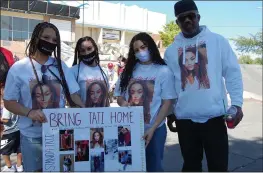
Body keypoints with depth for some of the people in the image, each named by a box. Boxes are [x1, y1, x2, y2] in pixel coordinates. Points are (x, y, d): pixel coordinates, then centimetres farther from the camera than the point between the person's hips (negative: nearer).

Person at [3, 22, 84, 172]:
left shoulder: (61, 66, 2)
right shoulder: (18, 68, -6)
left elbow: (73, 95, 1)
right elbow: (9, 102, -4)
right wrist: (29, 112, -22)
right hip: (32, 135, -2)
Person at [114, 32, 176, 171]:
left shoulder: (164, 71, -6)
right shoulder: (129, 70, 5)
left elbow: (167, 103, -7)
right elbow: (119, 95, 12)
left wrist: (152, 128, -14)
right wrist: (123, 103, -12)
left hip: (154, 129, -2)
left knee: (153, 165, 14)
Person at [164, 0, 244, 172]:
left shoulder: (218, 40, 1)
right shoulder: (171, 50, 8)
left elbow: (233, 73, -1)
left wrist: (237, 103, -10)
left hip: (214, 116, -2)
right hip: (184, 118, 3)